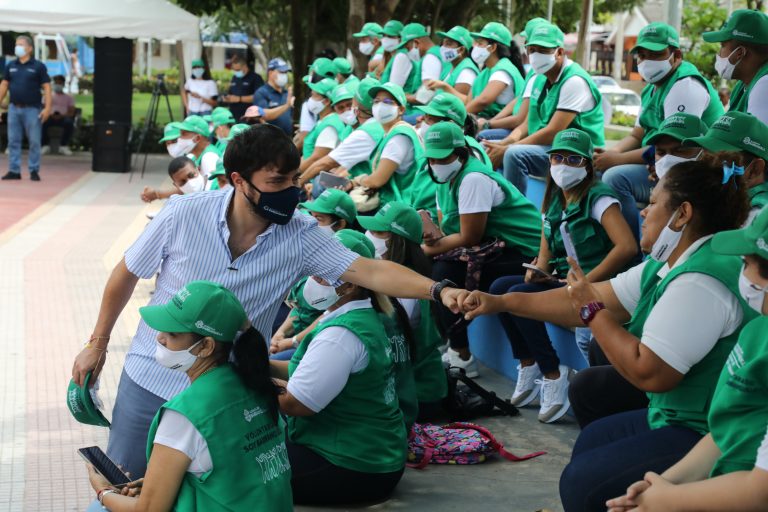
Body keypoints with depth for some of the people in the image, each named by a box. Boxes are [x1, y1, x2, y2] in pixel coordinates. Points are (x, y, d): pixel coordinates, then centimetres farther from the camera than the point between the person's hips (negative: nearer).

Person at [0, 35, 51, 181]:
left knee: (34, 141, 1)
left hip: (32, 109, -4)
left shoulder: (38, 66, -2)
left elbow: (47, 87, -5)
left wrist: (47, 108, -13)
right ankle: (14, 170, 8)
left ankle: (34, 171, 8)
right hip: (14, 108, 4)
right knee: (13, 141, 4)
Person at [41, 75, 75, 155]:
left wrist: (62, 116, -15)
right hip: (51, 117, 1)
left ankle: (64, 146, -29)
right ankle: (45, 145, -30)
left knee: (69, 122, -38)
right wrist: (51, 114, -13)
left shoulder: (69, 98, 20)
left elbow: (71, 113, 7)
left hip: (63, 118, -1)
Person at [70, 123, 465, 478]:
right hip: (149, 380, 0)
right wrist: (98, 344, 5)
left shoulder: (300, 237, -13)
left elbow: (371, 272, -21)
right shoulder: (183, 214, -16)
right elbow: (126, 274, -2)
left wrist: (438, 291, -36)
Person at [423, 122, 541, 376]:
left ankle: (462, 356, -9)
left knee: (446, 272, -20)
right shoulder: (446, 178, 10)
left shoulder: (473, 179, -19)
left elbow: (470, 238, -19)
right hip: (496, 246, 10)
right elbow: (445, 229, 7)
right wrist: (431, 238, -15)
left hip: (523, 252, -10)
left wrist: (432, 248, -12)